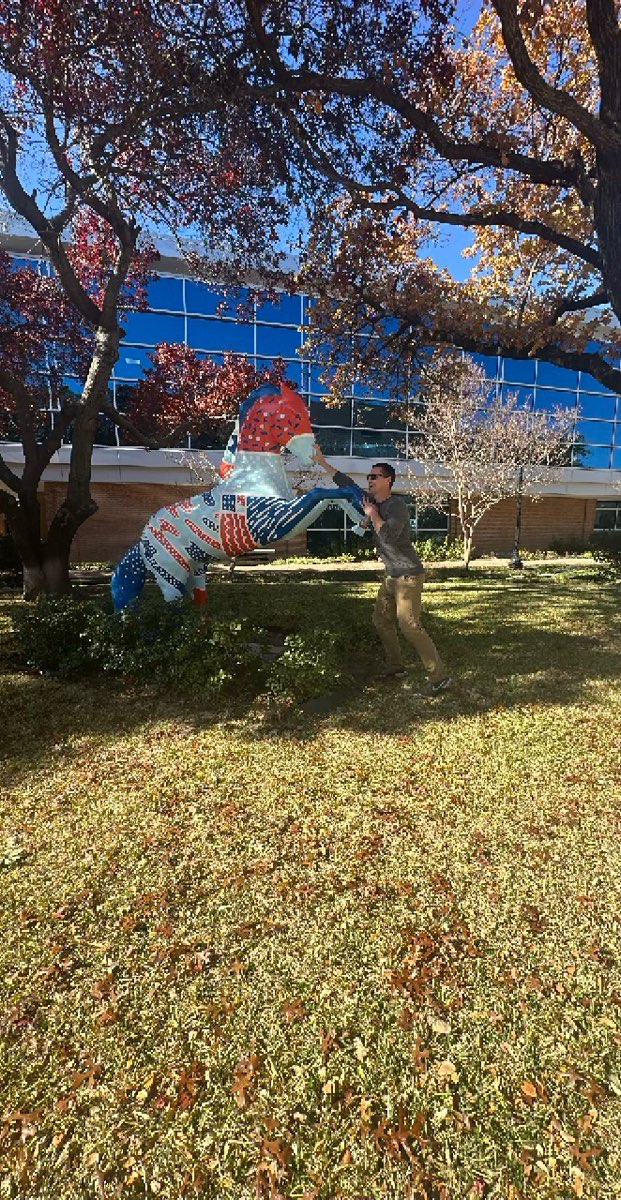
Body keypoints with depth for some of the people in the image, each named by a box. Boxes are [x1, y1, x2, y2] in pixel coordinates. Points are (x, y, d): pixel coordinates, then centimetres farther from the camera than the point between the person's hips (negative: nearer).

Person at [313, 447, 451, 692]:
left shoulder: (397, 505, -16)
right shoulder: (373, 500, 9)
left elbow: (388, 535, -31)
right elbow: (347, 484, 18)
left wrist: (372, 514, -16)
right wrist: (322, 462, 18)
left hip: (408, 575, -9)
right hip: (392, 576, 9)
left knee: (409, 626, -15)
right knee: (381, 619, 14)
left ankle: (440, 676, -9)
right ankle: (395, 666, 27)